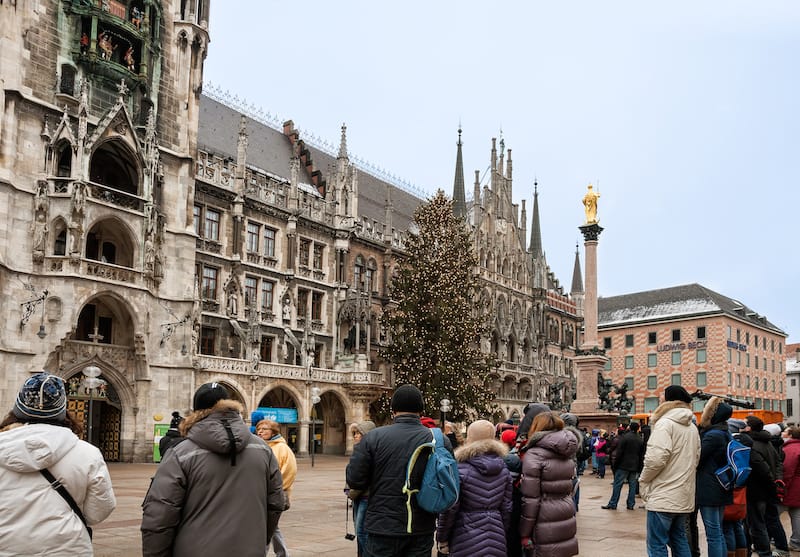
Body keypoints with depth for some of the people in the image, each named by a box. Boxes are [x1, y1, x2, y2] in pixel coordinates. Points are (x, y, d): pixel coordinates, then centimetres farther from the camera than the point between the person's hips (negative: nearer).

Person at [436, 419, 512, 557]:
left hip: (467, 541, -4)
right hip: (497, 539, 5)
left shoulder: (461, 468, -11)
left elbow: (449, 508, -11)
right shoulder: (503, 469, 5)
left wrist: (441, 538, -1)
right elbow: (507, 506, 7)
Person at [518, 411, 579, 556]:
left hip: (546, 530, -6)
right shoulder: (567, 451, 7)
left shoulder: (534, 454, -13)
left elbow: (530, 498, -15)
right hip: (567, 523, 7)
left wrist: (525, 533, -9)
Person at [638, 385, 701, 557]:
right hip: (684, 496, 9)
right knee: (679, 540, 17)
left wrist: (643, 480, -7)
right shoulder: (692, 427, 14)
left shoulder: (665, 423, -13)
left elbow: (656, 458, -21)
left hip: (663, 497, -9)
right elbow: (696, 458, 16)